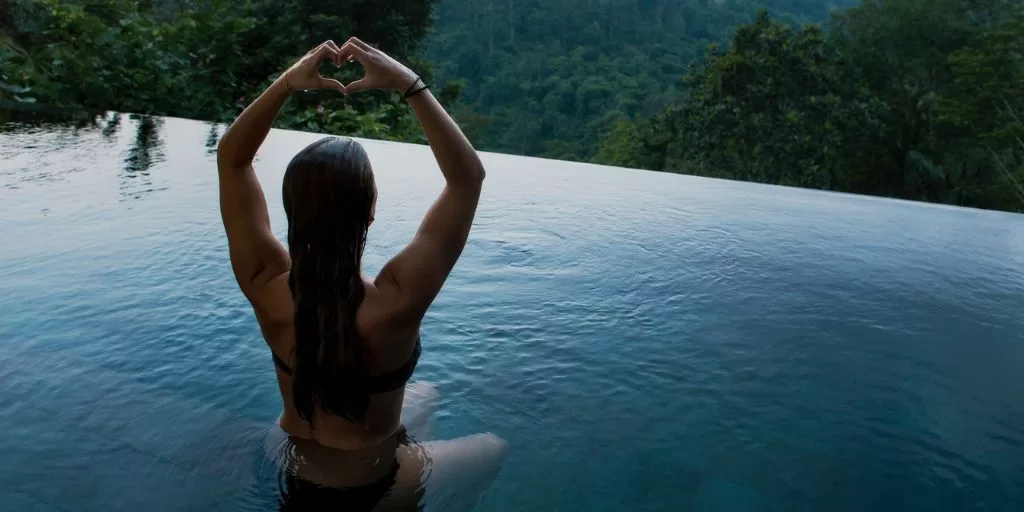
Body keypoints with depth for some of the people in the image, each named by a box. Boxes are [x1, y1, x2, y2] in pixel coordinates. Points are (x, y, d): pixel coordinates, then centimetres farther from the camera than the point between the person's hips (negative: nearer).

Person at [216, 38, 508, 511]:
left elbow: (231, 159, -13)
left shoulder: (267, 287, -25)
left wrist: (287, 83, -23)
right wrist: (408, 84, -30)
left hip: (293, 471, 5)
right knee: (495, 448, 23)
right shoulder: (394, 303, -37)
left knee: (427, 396, 29)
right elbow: (467, 176, -31)